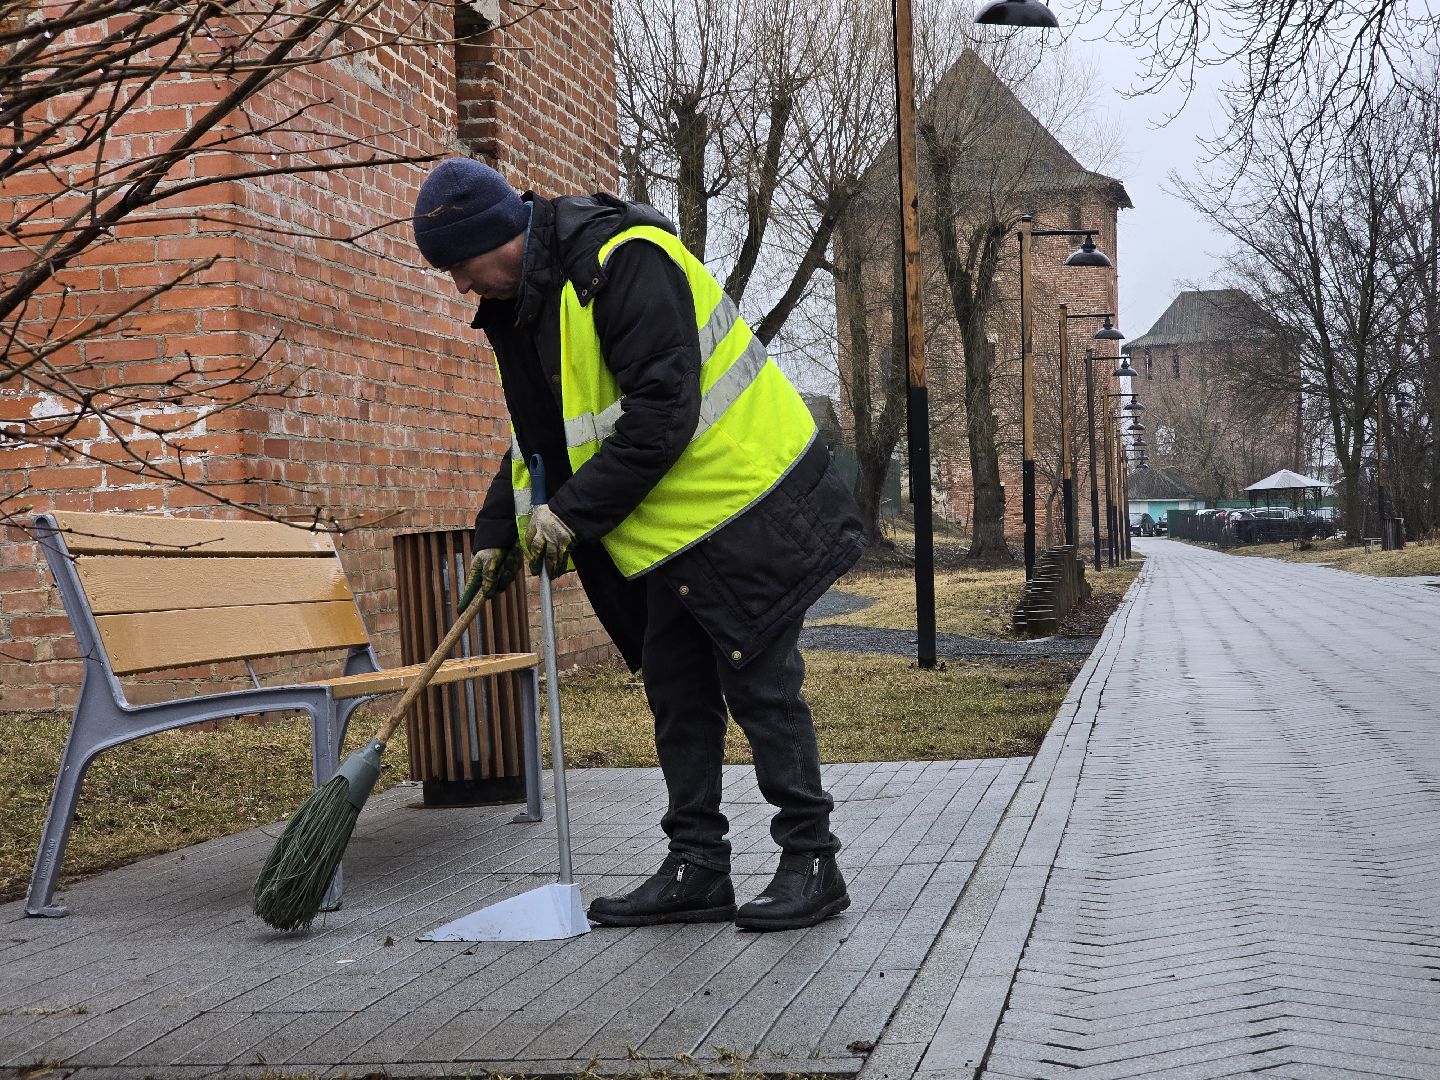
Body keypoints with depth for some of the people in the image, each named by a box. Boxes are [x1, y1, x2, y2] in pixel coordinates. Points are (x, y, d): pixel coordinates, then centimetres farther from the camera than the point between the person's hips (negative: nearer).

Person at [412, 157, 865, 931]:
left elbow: (663, 411, -27)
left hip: (744, 504, -9)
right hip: (672, 525, 9)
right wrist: (499, 533, 10)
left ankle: (811, 863, 5)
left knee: (759, 684, -5)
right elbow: (539, 433, 19)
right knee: (675, 690, 10)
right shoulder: (520, 302, 9)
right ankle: (697, 867, 17)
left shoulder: (623, 262, -21)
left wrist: (574, 511, -23)